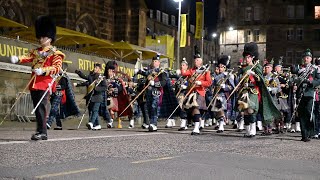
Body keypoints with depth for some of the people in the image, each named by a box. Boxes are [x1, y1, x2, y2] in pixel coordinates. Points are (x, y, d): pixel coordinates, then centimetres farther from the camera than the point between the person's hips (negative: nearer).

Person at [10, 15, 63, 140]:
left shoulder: (55, 53, 3)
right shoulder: (36, 52, 20)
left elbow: (57, 68, -7)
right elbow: (27, 57, 3)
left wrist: (43, 71, -20)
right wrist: (17, 59, -19)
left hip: (45, 84, -6)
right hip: (34, 83, 6)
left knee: (41, 107, -14)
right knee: (37, 108, 8)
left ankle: (42, 132, -14)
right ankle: (41, 131, 15)